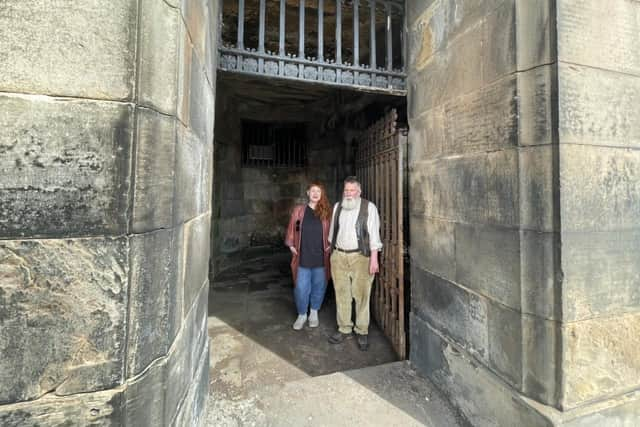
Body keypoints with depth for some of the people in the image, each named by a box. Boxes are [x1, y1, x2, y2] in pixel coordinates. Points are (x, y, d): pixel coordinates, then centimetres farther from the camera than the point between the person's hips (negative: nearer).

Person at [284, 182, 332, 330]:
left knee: (318, 286, 13)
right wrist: (291, 245, 3)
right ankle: (302, 315, 27)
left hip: (321, 257, 1)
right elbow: (291, 229, 8)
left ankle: (314, 313, 35)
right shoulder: (299, 210, 2)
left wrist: (330, 245, -2)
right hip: (303, 256, 0)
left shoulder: (326, 212, 1)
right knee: (301, 288, 4)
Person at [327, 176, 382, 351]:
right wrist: (331, 251, 16)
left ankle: (362, 331, 22)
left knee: (361, 295, 4)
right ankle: (344, 328, 27)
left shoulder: (369, 207, -5)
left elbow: (374, 234, -8)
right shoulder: (337, 207, 10)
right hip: (338, 256, 4)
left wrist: (374, 258, -13)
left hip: (360, 256, -4)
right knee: (341, 294, 11)